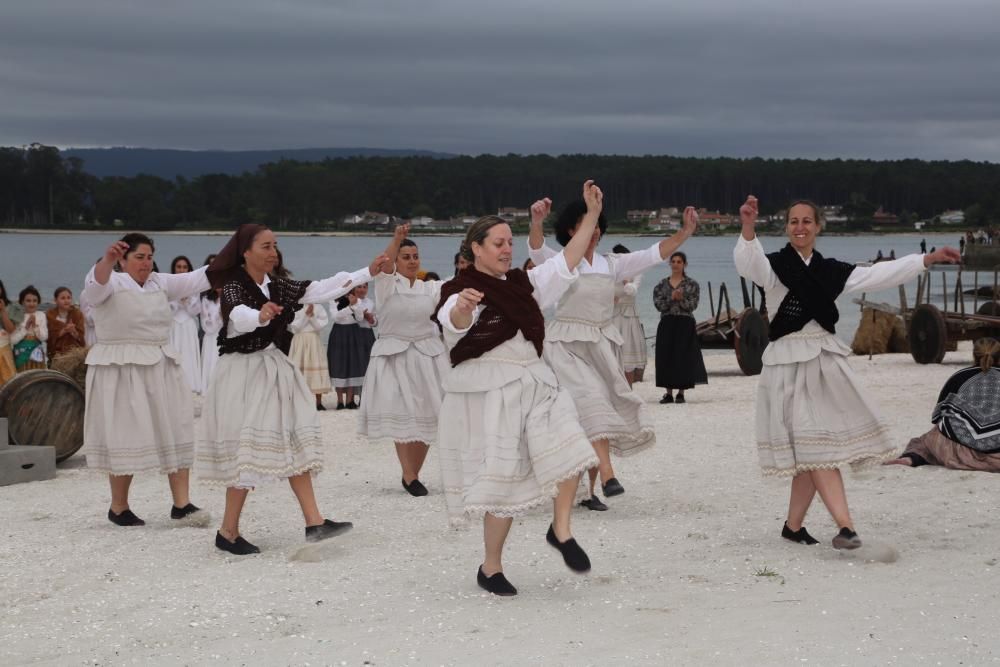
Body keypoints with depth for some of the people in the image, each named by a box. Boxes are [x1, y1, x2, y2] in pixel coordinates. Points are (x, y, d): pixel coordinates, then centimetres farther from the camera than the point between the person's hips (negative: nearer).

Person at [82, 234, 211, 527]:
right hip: (120, 370, -6)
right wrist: (107, 260, -48)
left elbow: (195, 280, 8)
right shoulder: (111, 283, -4)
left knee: (176, 433, 0)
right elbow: (97, 283, -26)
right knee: (125, 438, -1)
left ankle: (181, 504, 2)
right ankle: (118, 508, 13)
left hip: (161, 368, 6)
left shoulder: (160, 283, 13)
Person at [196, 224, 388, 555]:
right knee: (247, 452, -6)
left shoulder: (277, 286, 8)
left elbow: (320, 290, 5)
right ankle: (228, 533, 4)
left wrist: (367, 272, 0)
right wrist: (262, 315, -59)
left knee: (293, 444, 3)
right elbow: (241, 317, -35)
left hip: (274, 368, 8)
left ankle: (314, 522, 3)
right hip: (243, 372, -8)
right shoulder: (234, 287, -14)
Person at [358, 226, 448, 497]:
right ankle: (410, 477, -10)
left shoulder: (430, 289, 13)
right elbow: (385, 265, -19)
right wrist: (397, 240, -37)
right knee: (402, 417, -11)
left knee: (425, 417, 2)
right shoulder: (387, 284, 1)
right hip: (394, 356, -3)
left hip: (427, 357, 3)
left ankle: (412, 474, 15)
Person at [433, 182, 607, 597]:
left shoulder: (523, 283, 14)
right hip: (487, 393, -6)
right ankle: (490, 569, 13)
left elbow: (565, 264, 11)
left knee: (566, 450, -17)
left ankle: (561, 531, 2)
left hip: (534, 383, 6)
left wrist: (592, 214, 4)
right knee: (505, 482, -3)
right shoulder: (460, 291, -8)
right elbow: (455, 322, -30)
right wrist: (462, 306, -54)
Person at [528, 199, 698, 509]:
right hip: (568, 345, -5)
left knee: (603, 409, 5)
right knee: (591, 402, -23)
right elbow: (536, 250, -22)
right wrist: (536, 222, -43)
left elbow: (654, 254, 6)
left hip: (601, 344, 6)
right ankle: (607, 474, -34)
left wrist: (685, 232, -5)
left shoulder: (611, 264, 10)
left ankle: (587, 489, 12)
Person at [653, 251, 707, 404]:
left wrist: (681, 299, -20)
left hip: (685, 324, -2)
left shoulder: (692, 285, 4)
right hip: (667, 324, 2)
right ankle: (669, 393, 7)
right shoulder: (662, 285, 8)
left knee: (683, 357, -3)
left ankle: (681, 393, 5)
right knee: (666, 356, -1)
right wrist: (671, 298, -17)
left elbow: (693, 305, -6)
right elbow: (658, 304, -3)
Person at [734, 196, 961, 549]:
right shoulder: (774, 265, -4)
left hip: (825, 360, 5)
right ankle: (845, 525, -17)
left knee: (811, 452, 5)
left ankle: (793, 525, 18)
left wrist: (928, 258, 11)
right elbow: (749, 265, -25)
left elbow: (878, 275, 14)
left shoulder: (829, 270, 12)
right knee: (814, 445, -11)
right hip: (789, 362, -5)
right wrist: (748, 228, -46)